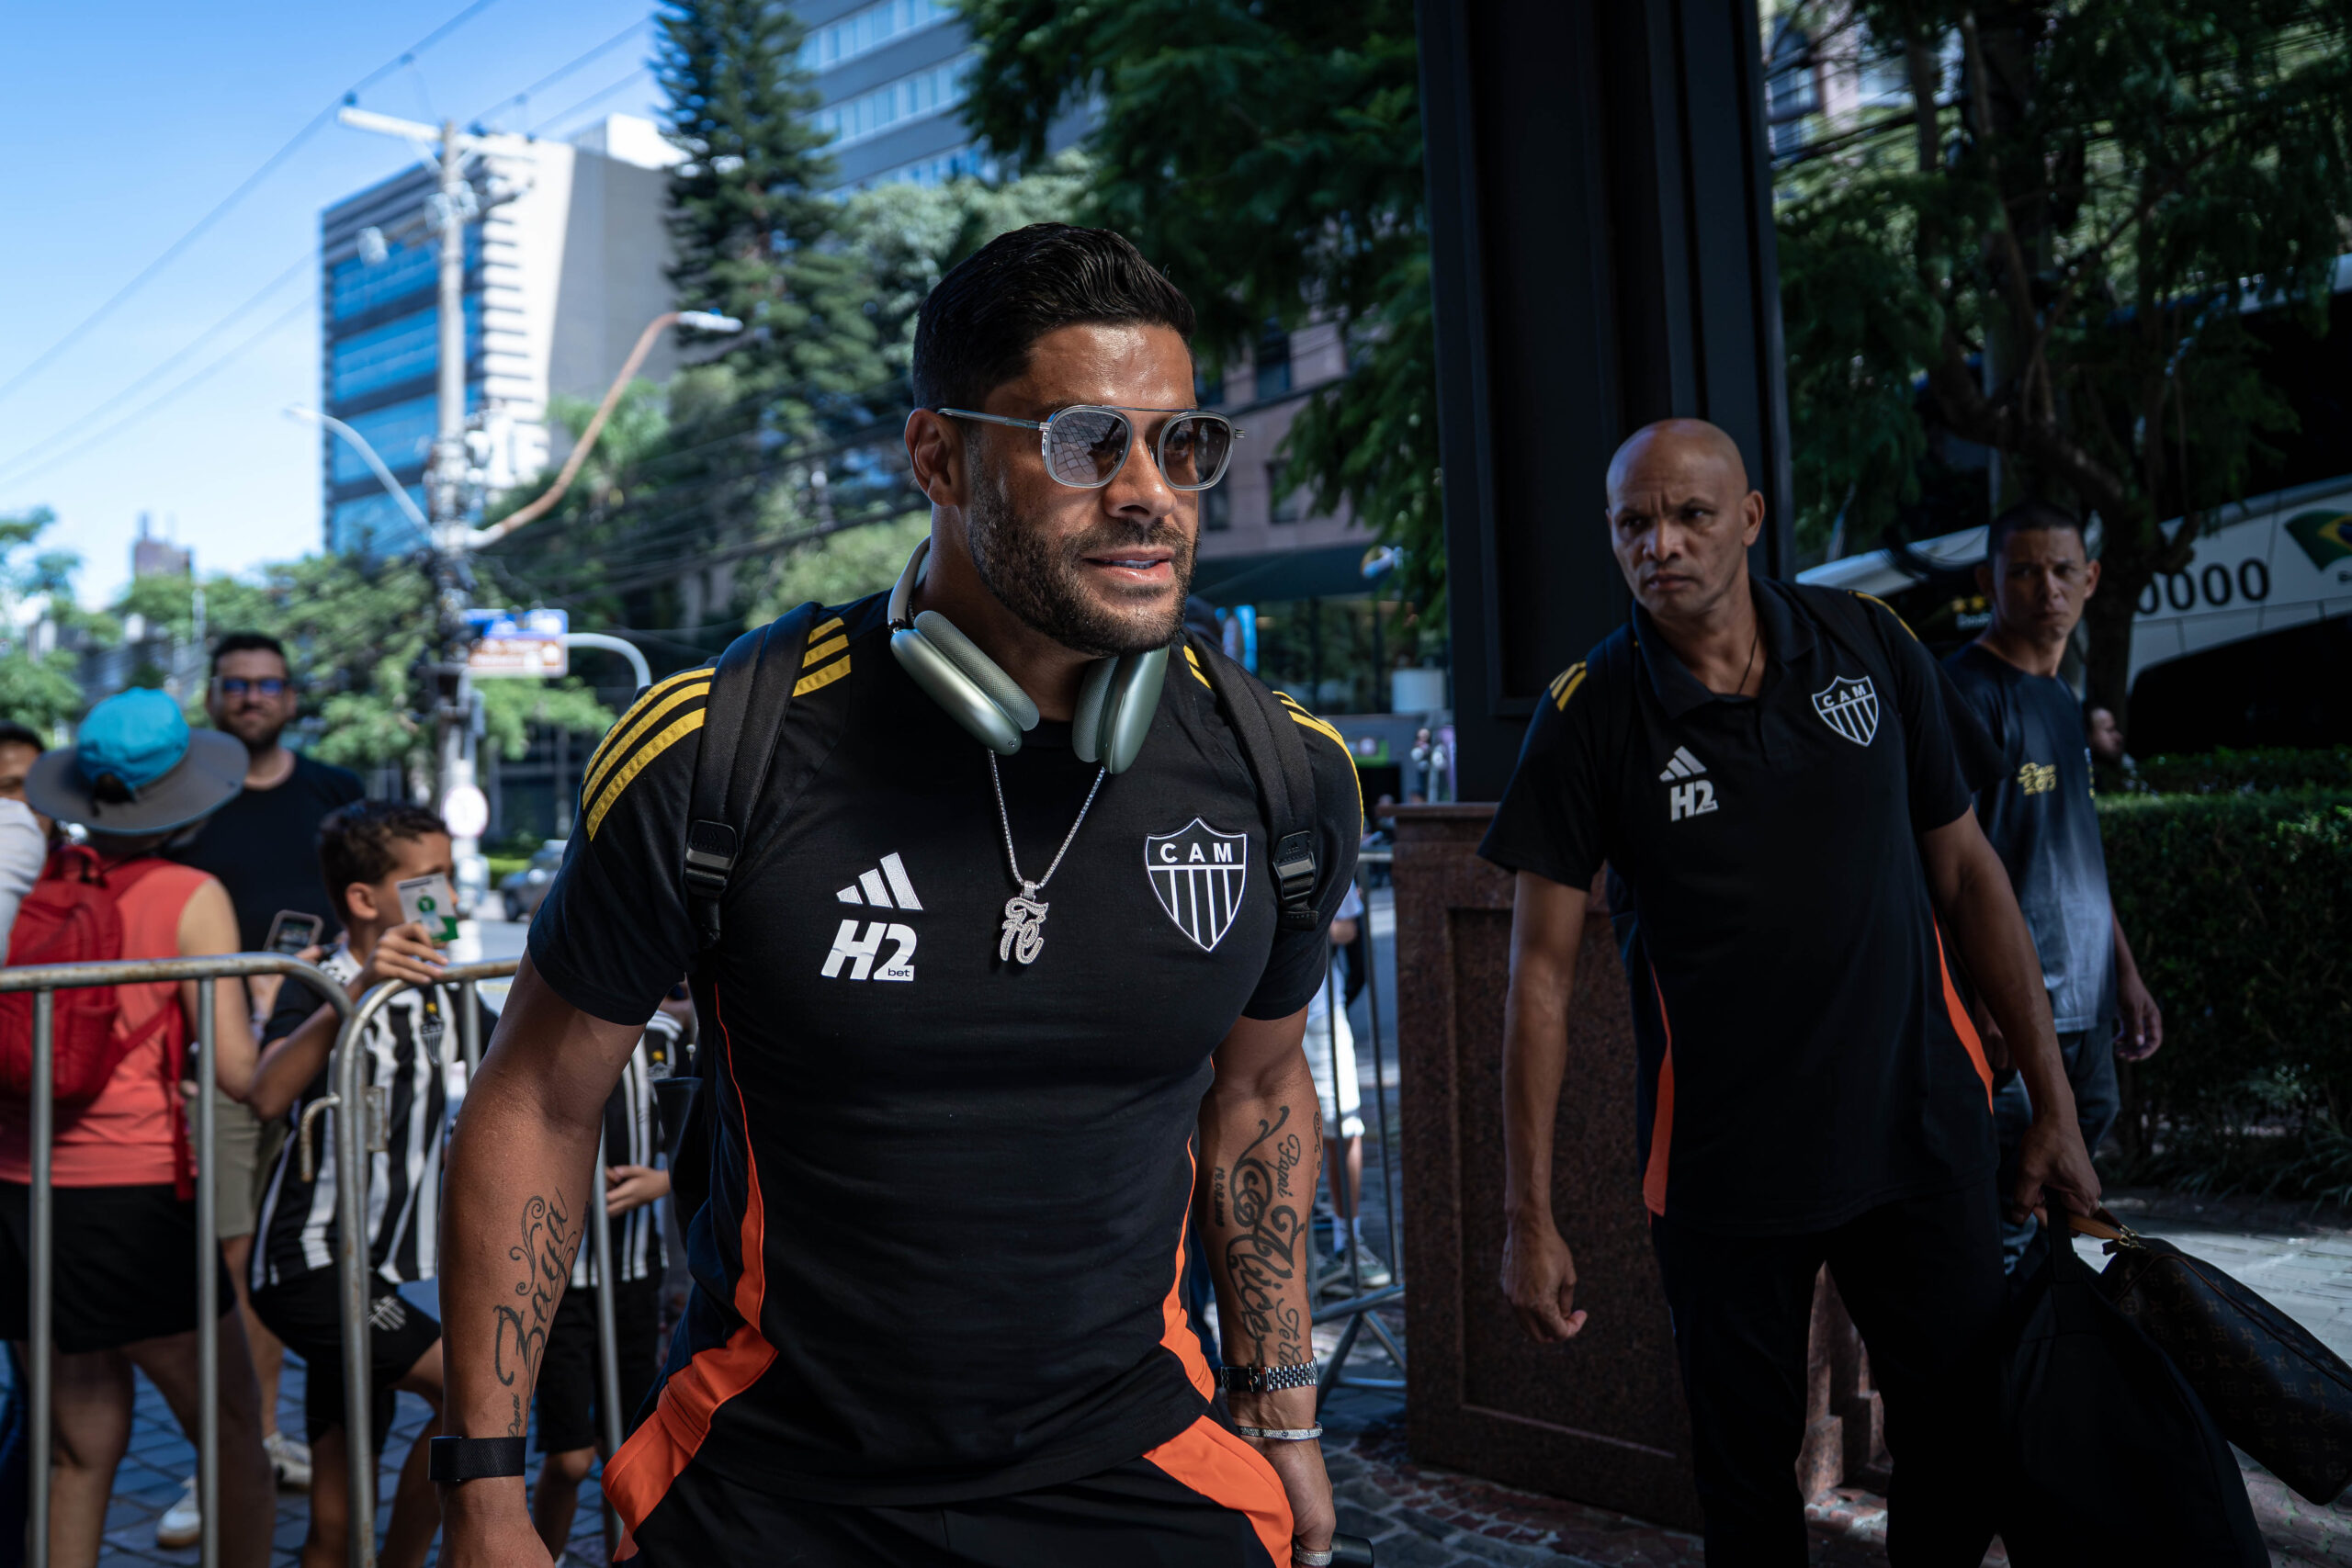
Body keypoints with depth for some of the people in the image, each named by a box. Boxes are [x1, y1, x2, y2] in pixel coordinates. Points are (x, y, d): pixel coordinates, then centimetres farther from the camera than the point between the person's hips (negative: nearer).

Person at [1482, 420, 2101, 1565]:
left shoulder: (1871, 648, -2)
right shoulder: (1587, 718, -10)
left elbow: (1964, 870, 6)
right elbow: (1542, 969, -8)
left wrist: (2053, 1103, 5)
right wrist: (1529, 1215, -10)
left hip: (1925, 1136, 2)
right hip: (1722, 1169, -2)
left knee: (1968, 1457, 14)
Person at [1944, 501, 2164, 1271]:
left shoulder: (2062, 699, 16)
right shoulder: (1967, 693, -11)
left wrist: (2126, 975, 18)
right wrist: (1990, 1005, -22)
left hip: (2083, 1005, 9)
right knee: (2004, 1246, -5)